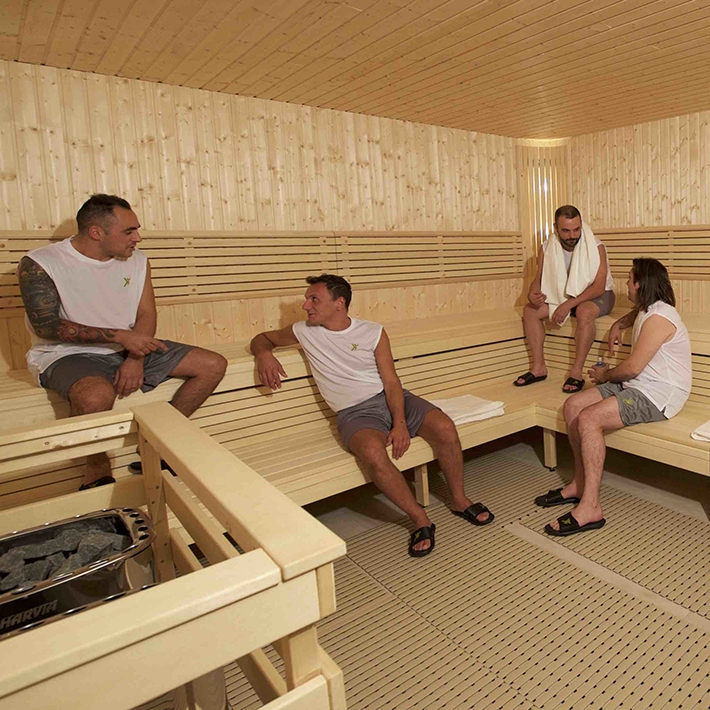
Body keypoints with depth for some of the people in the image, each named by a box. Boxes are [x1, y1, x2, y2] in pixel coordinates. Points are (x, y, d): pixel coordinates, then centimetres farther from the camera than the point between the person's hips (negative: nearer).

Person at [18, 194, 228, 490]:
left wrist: (136, 359, -17)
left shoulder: (137, 261, 4)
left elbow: (146, 314, 1)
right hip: (69, 354, -5)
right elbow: (46, 325, -17)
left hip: (130, 348, 6)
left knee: (214, 365, -6)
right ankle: (97, 466, -10)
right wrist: (120, 336, -24)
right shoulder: (39, 264, -11)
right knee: (97, 396, -42)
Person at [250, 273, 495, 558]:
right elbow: (262, 338, 20)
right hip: (355, 412, -1)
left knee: (446, 429, -22)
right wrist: (264, 355, -6)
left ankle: (459, 500, 3)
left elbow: (391, 381, -3)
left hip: (390, 397, 2)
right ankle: (421, 520, -16)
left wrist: (400, 423, -18)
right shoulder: (304, 331, 5)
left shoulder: (373, 332, 1)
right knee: (374, 453, -36)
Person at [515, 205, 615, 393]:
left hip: (597, 295, -5)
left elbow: (598, 287, -26)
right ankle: (539, 367, -11)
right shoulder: (547, 249, -8)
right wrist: (532, 294, -27)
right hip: (564, 294, 5)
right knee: (529, 310, -14)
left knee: (584, 312, -38)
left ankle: (577, 372, -30)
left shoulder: (595, 247, -21)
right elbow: (539, 279, -2)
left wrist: (568, 305, -36)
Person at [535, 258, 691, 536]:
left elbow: (632, 368, -20)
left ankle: (590, 508, -25)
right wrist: (617, 325, 24)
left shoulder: (657, 318, -19)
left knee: (589, 419, -29)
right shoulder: (647, 310, 14)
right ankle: (581, 483, 4)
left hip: (657, 395, -10)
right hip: (637, 385, 10)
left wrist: (605, 375, -1)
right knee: (572, 406, -4)